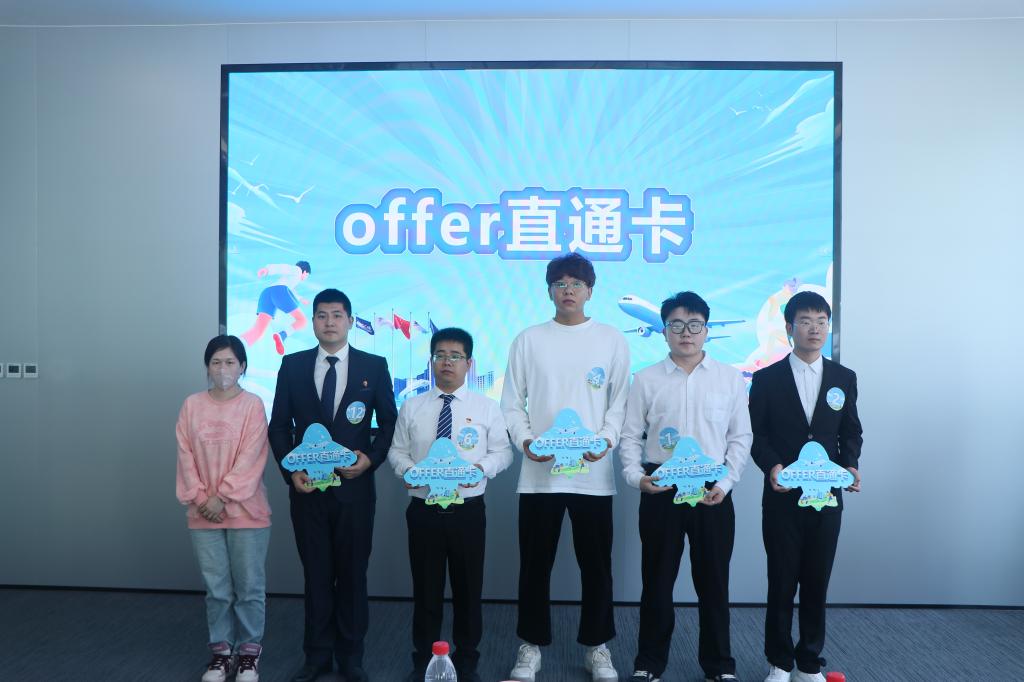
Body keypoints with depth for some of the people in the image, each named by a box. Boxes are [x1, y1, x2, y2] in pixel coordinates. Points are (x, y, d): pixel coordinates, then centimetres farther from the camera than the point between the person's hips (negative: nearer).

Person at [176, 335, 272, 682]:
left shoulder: (252, 405, -5)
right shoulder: (192, 405, 5)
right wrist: (200, 498, -8)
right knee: (217, 589, 10)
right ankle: (221, 651, 25)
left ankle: (249, 652, 20)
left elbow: (251, 458, -10)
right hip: (204, 514, 3)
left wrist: (222, 497, -15)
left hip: (245, 512, -2)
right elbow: (186, 456, 2)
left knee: (249, 587, 6)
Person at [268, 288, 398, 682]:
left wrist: (370, 458, -12)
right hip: (307, 487, 1)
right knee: (316, 573, 11)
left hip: (354, 487, -1)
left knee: (353, 573, 9)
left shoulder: (374, 366, 1)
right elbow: (279, 426, 6)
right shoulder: (292, 365, 5)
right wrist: (291, 470, -7)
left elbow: (389, 423, 3)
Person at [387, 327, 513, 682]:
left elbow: (502, 452, 0)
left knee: (468, 588, 10)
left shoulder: (486, 407, 1)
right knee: (425, 589, 10)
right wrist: (406, 469, -14)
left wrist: (481, 467, -18)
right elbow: (397, 450, 7)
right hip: (423, 509, 1)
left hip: (468, 510, 0)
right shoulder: (411, 407, 5)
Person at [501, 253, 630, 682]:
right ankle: (532, 646, 26)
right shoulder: (528, 340, 5)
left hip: (593, 473, 0)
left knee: (596, 564, 9)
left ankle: (597, 647, 27)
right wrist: (525, 441, -11)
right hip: (538, 473, 0)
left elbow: (620, 402, 4)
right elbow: (512, 403, 5)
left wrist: (607, 439, -12)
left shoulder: (612, 340, 5)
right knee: (535, 564, 9)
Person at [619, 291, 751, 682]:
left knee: (713, 581, 10)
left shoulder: (730, 378, 4)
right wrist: (636, 476, -11)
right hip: (660, 489, 0)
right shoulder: (646, 379, 2)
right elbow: (630, 436, 3)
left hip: (713, 492, 1)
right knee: (657, 580, 9)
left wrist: (725, 482, -6)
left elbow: (740, 437, 5)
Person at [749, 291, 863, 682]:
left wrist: (851, 465, -8)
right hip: (782, 497, -2)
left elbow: (851, 433, 10)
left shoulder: (844, 378, 7)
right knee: (782, 582, 6)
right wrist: (772, 466, -19)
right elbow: (757, 434, -1)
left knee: (817, 582, 9)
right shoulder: (767, 378, 0)